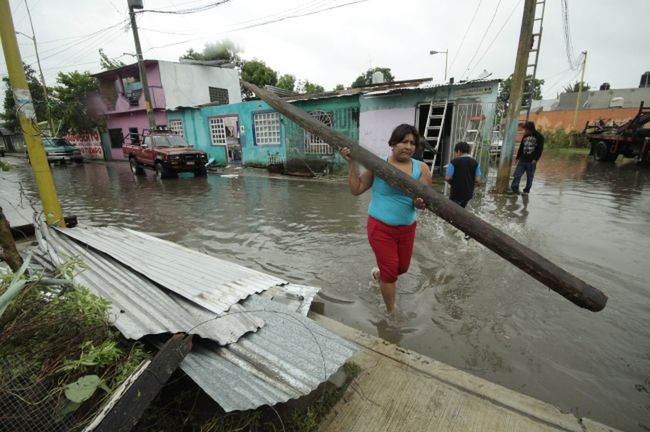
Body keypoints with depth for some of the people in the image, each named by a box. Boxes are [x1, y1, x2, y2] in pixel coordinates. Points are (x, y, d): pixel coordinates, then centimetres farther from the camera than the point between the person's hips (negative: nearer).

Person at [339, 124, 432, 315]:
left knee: (402, 268, 21)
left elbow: (427, 199, -7)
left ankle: (378, 273, 55)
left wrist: (421, 203, -30)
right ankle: (391, 313, 26)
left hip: (407, 228, 4)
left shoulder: (421, 168, -4)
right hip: (380, 227, -4)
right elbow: (356, 189, -7)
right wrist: (351, 163, -15)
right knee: (390, 271, 4)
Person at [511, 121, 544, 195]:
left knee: (529, 178, 3)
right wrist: (517, 157, 16)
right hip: (522, 160, 4)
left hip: (531, 161, -4)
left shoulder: (539, 137, -1)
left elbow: (540, 149, -7)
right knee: (517, 174, -7)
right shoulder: (525, 136, 13)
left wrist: (535, 159, -16)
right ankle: (514, 188, -5)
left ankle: (526, 190, 12)